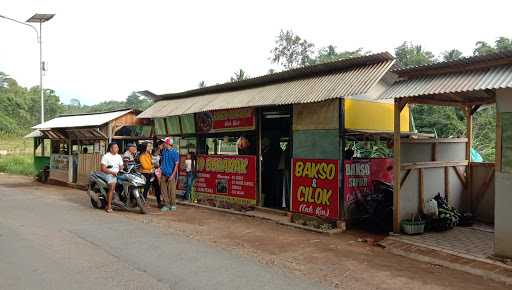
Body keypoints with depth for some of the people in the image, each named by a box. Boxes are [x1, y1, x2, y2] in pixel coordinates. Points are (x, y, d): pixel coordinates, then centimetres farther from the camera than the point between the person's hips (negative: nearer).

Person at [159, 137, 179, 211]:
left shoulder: (174, 152, -9)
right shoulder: (164, 151, 8)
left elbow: (176, 164, -10)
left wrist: (173, 175, -16)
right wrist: (160, 168, 5)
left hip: (171, 174, -6)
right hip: (164, 174, 6)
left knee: (172, 191, 1)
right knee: (163, 190, 6)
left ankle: (173, 205, 14)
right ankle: (166, 204, 15)